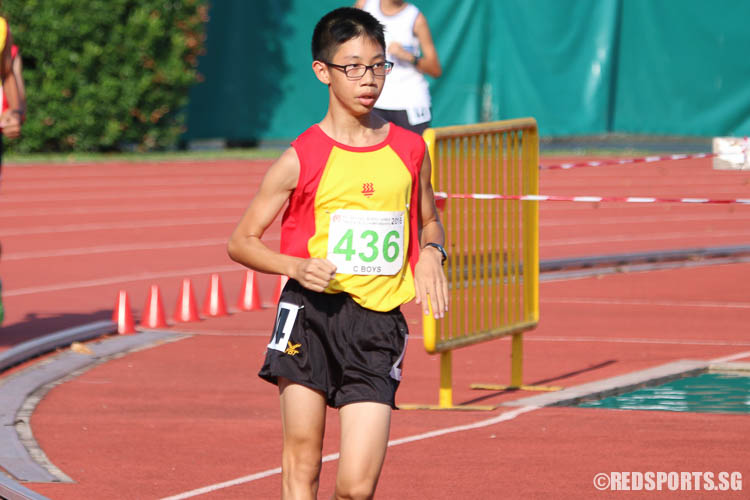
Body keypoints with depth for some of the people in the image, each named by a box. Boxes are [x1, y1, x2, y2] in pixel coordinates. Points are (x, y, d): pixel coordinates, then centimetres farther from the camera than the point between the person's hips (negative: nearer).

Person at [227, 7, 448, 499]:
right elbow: (241, 241, 5)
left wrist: (432, 253, 4)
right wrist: (298, 266, -13)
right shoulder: (302, 159, 0)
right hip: (311, 316, -2)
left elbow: (429, 221, 27)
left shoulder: (409, 150, 9)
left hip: (378, 327, 2)